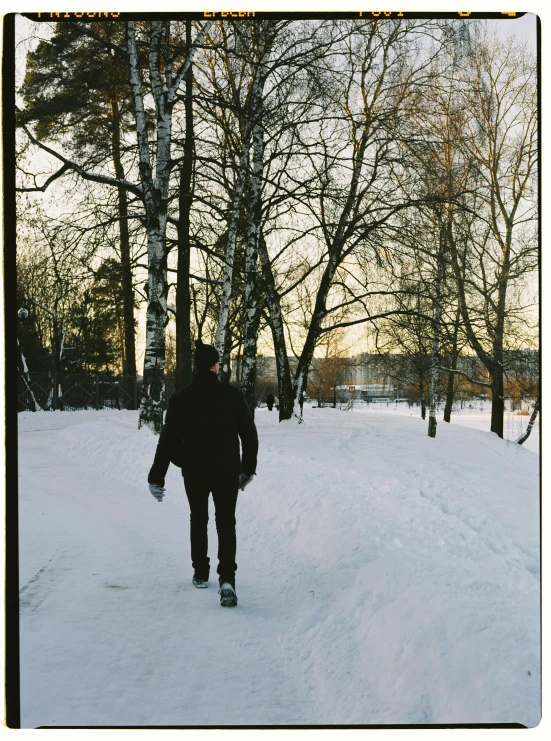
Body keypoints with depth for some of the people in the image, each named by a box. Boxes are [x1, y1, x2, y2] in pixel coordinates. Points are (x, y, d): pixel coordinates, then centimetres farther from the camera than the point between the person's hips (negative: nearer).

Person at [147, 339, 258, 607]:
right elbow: (249, 434, -2)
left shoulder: (181, 398, -9)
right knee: (226, 524, 3)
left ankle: (201, 574, 27)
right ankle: (227, 579, -14)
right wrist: (248, 469, 11)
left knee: (198, 520, 20)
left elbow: (168, 439, -11)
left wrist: (156, 477, -6)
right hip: (227, 472, -1)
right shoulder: (232, 394, -7)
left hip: (194, 472, 1)